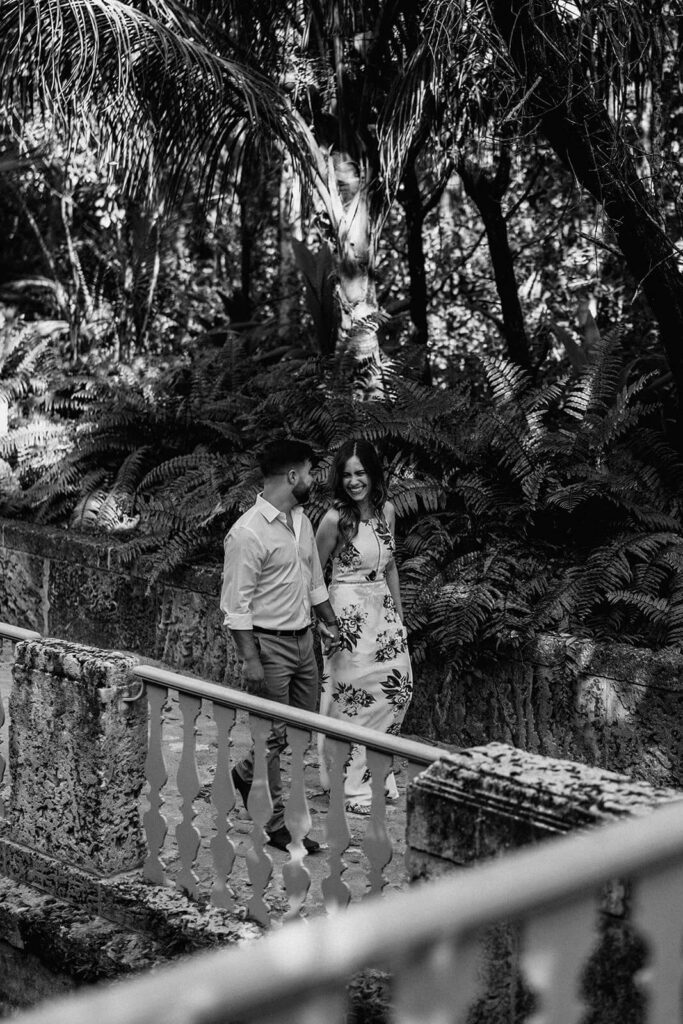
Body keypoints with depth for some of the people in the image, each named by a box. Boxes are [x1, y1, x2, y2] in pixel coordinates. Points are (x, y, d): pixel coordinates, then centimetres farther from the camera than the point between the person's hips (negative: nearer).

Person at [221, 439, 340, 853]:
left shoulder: (302, 520, 8)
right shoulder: (248, 533, -19)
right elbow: (237, 605, -19)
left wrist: (329, 622, 24)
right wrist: (251, 660, -21)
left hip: (304, 639, 8)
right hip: (270, 644, -8)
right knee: (273, 735, 0)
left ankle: (247, 774, 37)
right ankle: (277, 824, 12)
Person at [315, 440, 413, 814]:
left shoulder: (386, 511, 4)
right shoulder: (336, 519, -13)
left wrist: (398, 612, 17)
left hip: (383, 608, 7)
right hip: (348, 611, -6)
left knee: (398, 688, 8)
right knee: (355, 695, -2)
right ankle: (352, 787, 9)